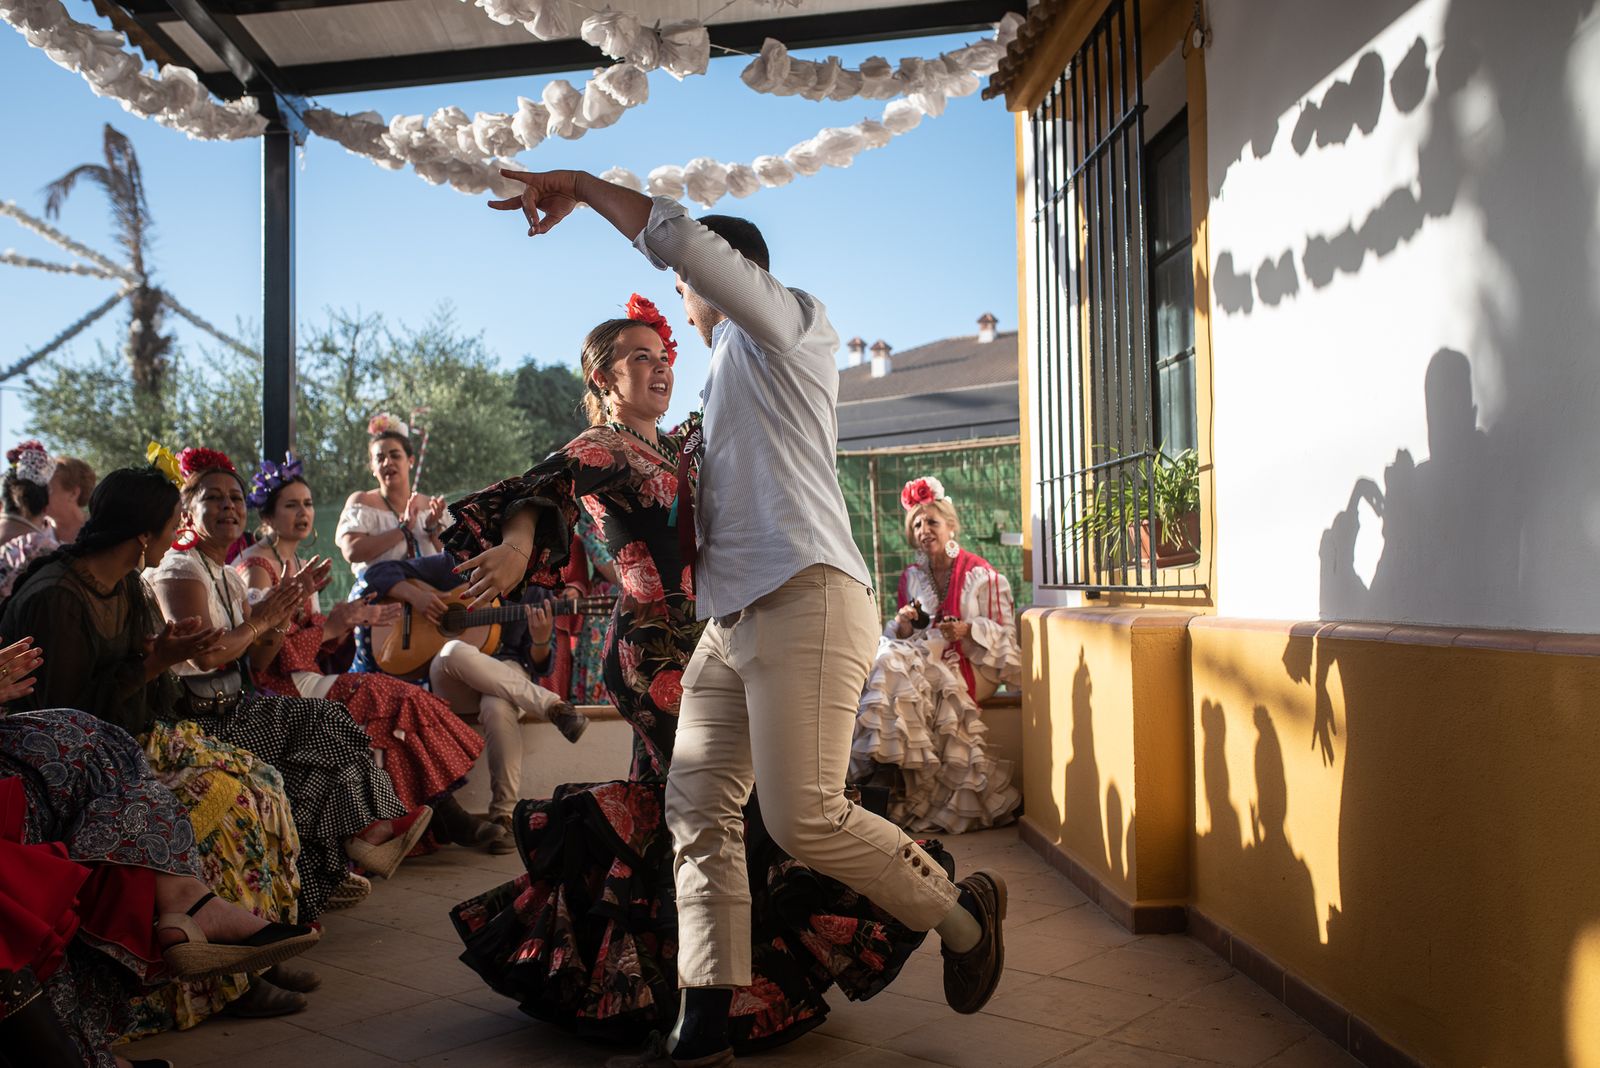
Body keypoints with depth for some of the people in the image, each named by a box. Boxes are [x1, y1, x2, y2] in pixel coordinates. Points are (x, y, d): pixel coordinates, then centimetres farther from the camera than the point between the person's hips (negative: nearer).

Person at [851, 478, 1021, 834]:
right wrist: (902, 626, -8)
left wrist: (968, 631, -18)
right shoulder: (911, 577, 15)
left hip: (971, 669, -5)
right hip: (923, 662, 5)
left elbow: (1005, 638, -2)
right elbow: (899, 641, 14)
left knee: (891, 664, -29)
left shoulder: (982, 575, 2)